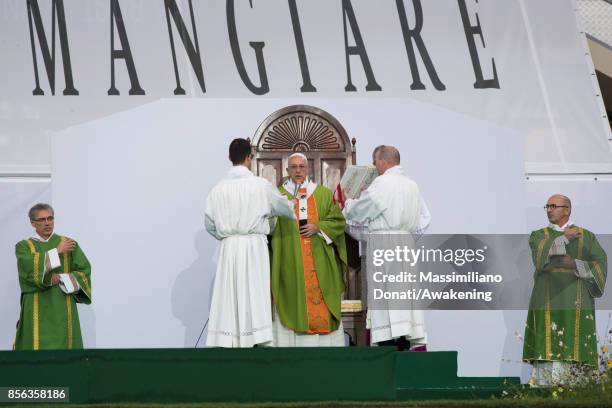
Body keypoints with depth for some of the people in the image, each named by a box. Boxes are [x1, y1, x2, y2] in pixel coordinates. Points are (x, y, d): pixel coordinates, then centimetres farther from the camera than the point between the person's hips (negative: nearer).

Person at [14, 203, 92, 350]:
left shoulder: (69, 244, 11)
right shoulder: (23, 247, 7)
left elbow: (84, 271, 2)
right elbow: (29, 265, -14)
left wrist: (61, 279, -11)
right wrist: (57, 251, -12)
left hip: (63, 310, 1)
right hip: (37, 311, -1)